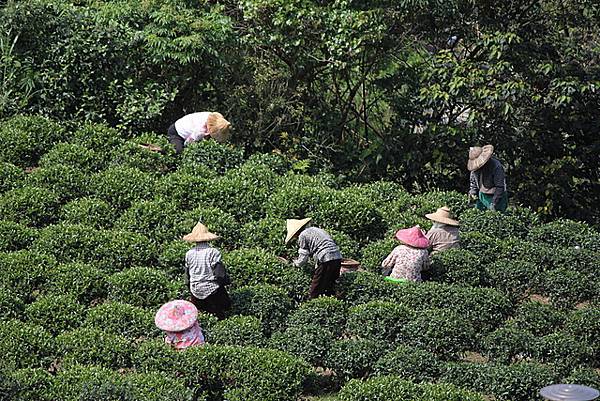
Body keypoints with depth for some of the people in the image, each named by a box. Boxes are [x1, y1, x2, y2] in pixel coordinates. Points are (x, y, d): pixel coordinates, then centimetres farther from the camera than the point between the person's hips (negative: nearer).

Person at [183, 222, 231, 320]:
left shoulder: (189, 254, 0)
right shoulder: (213, 252, -13)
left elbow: (187, 274, 9)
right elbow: (219, 272, -14)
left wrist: (190, 287, 22)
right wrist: (226, 281, 2)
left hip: (195, 289, 4)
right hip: (211, 288, -4)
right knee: (225, 306, 11)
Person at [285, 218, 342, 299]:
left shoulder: (302, 235, 1)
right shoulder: (315, 229, 26)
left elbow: (303, 258, 1)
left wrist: (295, 263, 20)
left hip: (326, 260, -8)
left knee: (314, 292, -2)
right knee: (330, 289, 18)